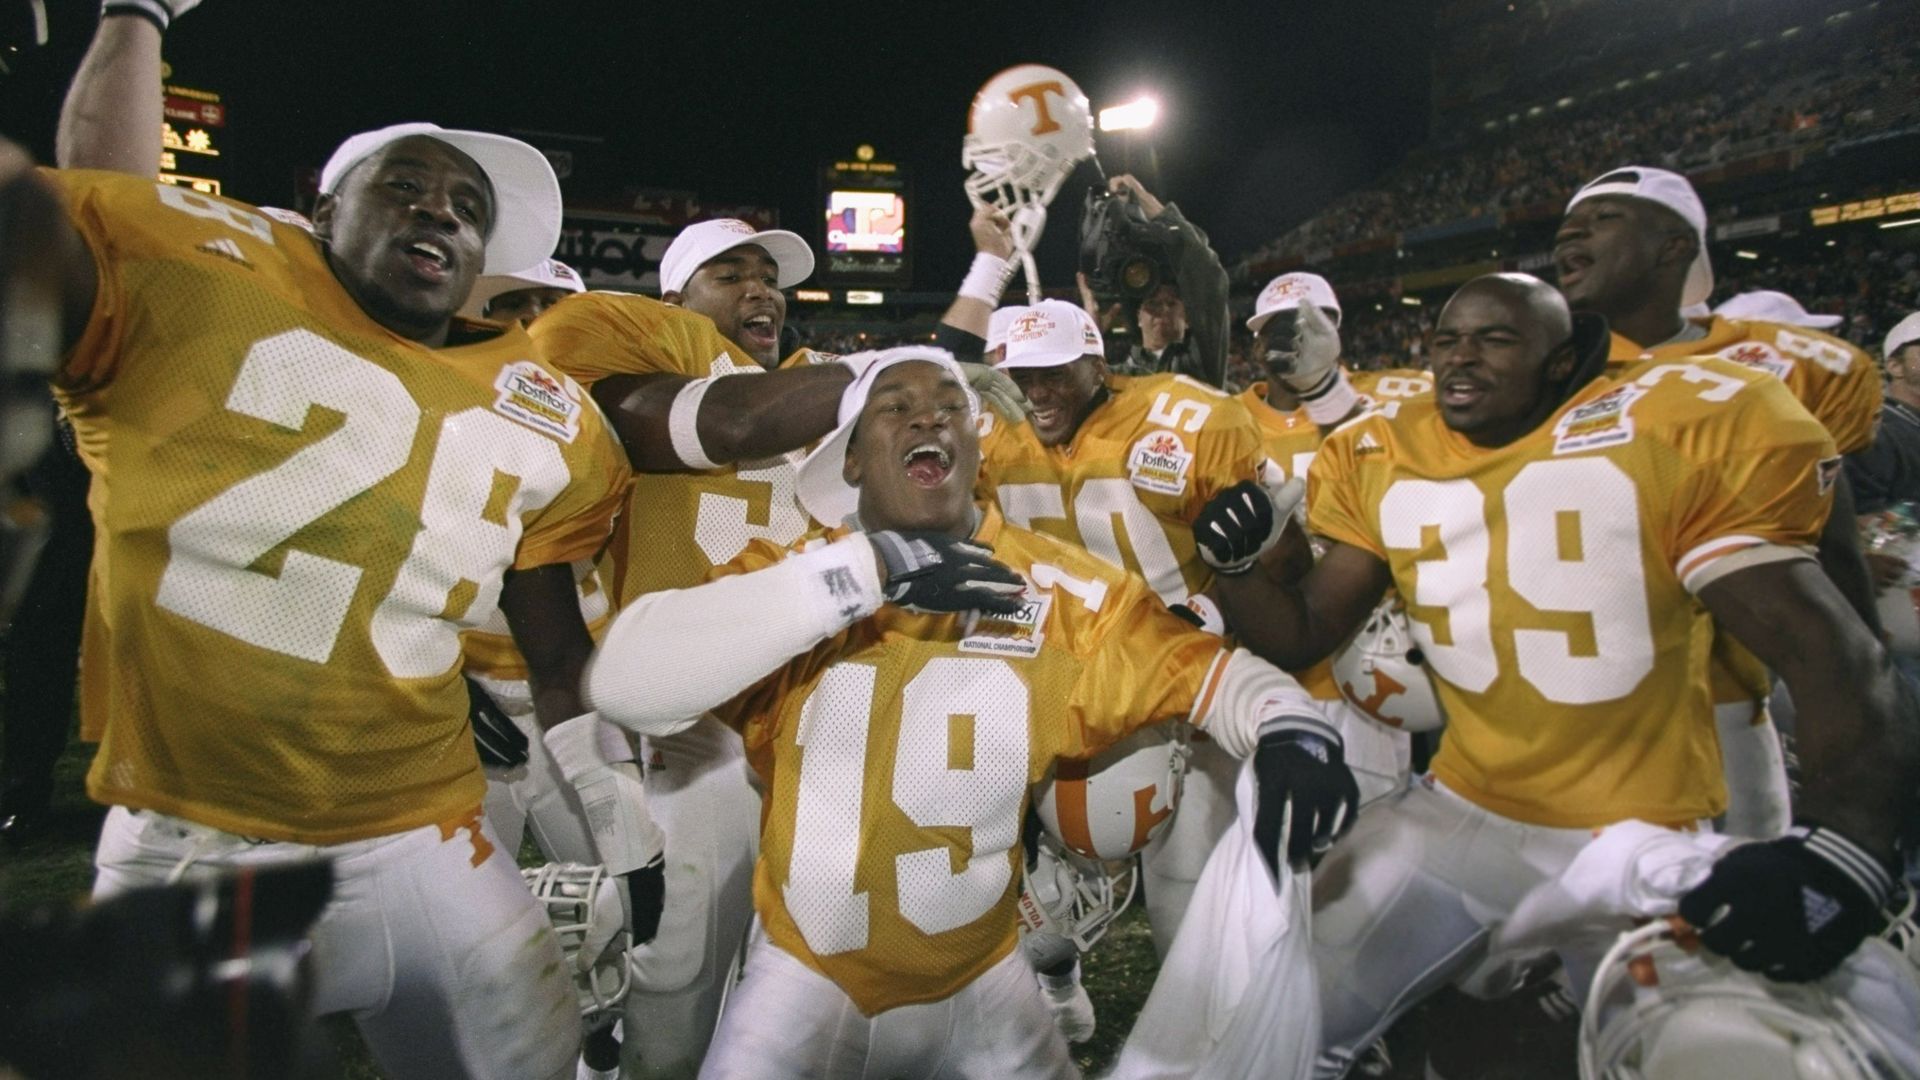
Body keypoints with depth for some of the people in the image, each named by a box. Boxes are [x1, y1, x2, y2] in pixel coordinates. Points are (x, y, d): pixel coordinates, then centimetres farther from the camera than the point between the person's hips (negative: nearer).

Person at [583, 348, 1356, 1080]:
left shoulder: (1062, 592, -9)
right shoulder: (790, 574, -13)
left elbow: (1196, 664, -3)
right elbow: (626, 682, -27)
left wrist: (1288, 727, -26)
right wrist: (870, 568, -32)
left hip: (981, 983, 2)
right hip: (804, 976, -1)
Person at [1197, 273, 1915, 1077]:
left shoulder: (1679, 434, -12)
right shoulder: (1380, 463, 0)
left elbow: (1832, 660, -13)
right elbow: (1303, 635, 5)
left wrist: (1840, 845, -29)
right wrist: (1243, 560, -15)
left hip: (1651, 839, -2)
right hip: (1459, 814, 3)